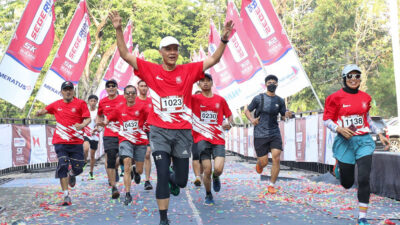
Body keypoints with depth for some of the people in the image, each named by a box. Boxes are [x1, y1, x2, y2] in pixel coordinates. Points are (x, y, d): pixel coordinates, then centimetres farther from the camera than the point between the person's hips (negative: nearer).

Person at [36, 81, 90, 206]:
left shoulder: (80, 103, 2)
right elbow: (45, 110, 26)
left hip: (76, 141, -1)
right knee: (63, 166, -12)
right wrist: (39, 112, 3)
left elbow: (88, 118, -3)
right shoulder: (56, 104, 11)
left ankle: (71, 175, 41)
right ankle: (66, 196, -8)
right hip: (60, 142, 1)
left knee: (77, 168, 0)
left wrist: (82, 125, -24)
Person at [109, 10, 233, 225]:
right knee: (162, 176, -6)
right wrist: (119, 30, -12)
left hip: (183, 131, 2)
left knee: (181, 181, 9)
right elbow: (125, 55, -1)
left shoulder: (189, 70, 2)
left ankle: (173, 178, 47)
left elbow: (213, 59, 0)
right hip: (159, 131, -1)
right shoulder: (150, 70, 1)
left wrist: (224, 39, -14)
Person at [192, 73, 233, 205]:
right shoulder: (194, 99, 5)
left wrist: (229, 124, 1)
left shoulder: (220, 100, 12)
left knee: (218, 169, -15)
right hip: (202, 139, -1)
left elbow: (229, 115, 22)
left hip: (218, 139, 1)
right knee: (207, 170, -6)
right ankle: (208, 195, 21)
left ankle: (215, 178, 24)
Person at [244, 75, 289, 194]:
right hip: (260, 134, -2)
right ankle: (259, 164, 39)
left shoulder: (280, 101, 8)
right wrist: (251, 119, -10)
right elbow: (247, 111, 9)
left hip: (275, 134, 2)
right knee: (264, 162, -1)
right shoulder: (259, 98, 0)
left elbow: (283, 117, 14)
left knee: (276, 159, -12)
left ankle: (271, 185, 2)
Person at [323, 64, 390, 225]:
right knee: (347, 183, 6)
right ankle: (339, 167, 44)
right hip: (345, 141, -2)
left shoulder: (365, 97, 8)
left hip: (364, 141, 2)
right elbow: (327, 119, -3)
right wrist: (339, 129, -21)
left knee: (364, 179, -12)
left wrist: (380, 134, 18)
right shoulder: (336, 97, -5)